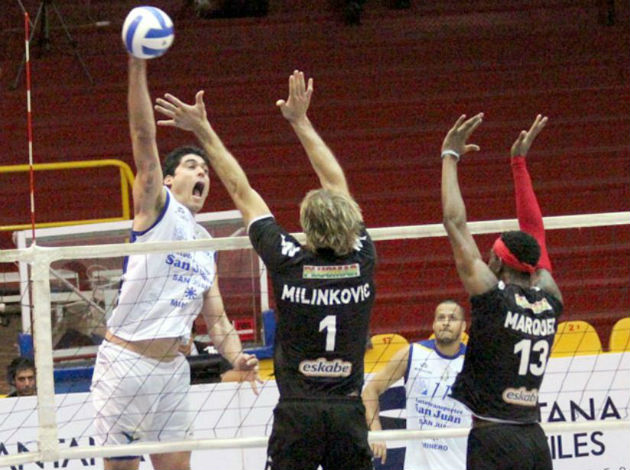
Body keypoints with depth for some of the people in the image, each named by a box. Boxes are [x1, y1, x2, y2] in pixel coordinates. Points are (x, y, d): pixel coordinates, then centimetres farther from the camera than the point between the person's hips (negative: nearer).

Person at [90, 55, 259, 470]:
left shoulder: (207, 245, 18)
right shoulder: (156, 206, 1)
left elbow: (216, 319, 19)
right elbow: (143, 136, -11)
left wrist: (237, 357, -1)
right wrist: (138, 68, -21)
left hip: (173, 368, 6)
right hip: (125, 362, -6)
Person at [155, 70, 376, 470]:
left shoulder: (290, 263, -7)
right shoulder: (362, 261, 1)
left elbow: (243, 192, 3)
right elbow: (339, 186, 14)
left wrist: (205, 132, 12)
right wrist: (301, 121, 23)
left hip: (297, 413, -3)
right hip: (349, 413, 3)